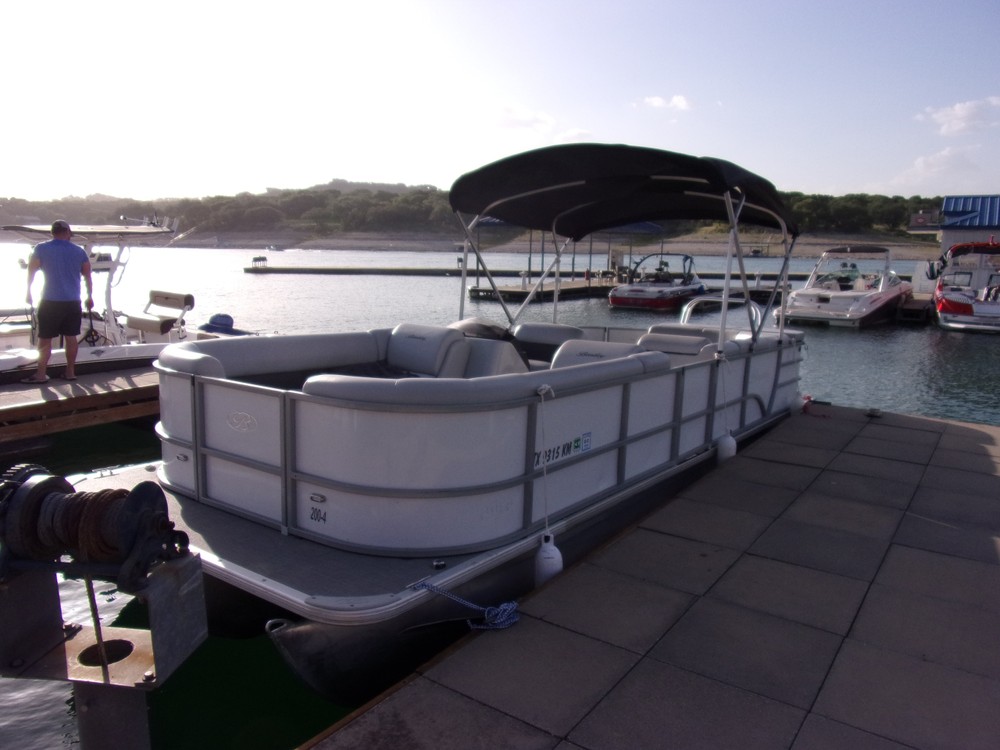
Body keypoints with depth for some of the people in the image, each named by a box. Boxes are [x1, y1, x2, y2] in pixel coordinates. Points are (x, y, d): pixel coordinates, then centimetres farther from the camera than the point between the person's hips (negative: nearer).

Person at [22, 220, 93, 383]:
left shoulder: (41, 249, -3)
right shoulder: (79, 251, 4)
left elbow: (31, 271, 0)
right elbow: (87, 276, 9)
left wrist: (29, 292, 12)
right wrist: (90, 296, 17)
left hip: (50, 302, -3)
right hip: (73, 302, 3)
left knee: (45, 338, 2)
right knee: (71, 337, 8)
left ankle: (41, 374, 4)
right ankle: (70, 372, 13)